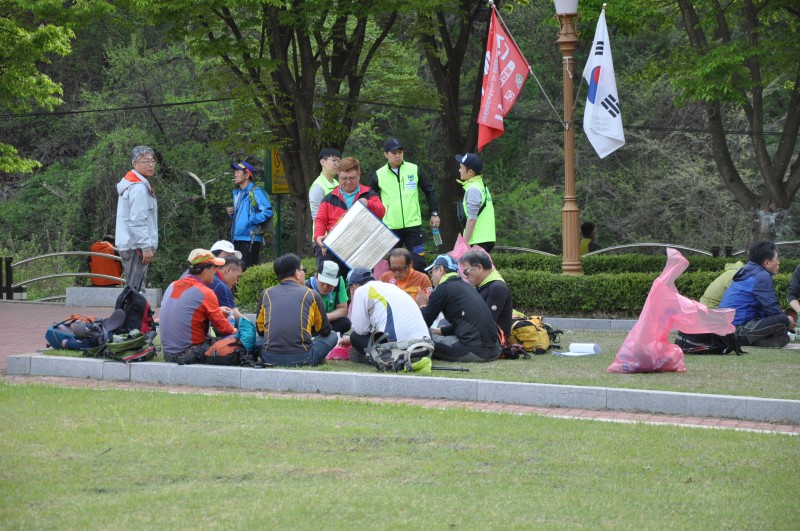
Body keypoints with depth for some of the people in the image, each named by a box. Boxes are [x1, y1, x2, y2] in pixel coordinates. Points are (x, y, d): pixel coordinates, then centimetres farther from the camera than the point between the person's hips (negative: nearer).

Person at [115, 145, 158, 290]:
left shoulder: (130, 184, 19)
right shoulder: (138, 187, -15)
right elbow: (138, 221, -20)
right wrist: (146, 247, -19)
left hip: (128, 244, 11)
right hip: (136, 246, -11)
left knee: (136, 286, 14)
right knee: (136, 287, -13)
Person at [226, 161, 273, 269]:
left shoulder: (255, 191, -8)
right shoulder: (237, 193, 19)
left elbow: (268, 211, -17)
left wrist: (251, 220, -17)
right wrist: (232, 214, 9)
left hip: (250, 239, -9)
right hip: (237, 238, 9)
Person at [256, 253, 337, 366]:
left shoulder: (266, 294, 11)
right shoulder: (311, 294, 5)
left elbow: (260, 329, 20)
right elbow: (325, 330, 17)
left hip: (270, 358, 2)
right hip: (301, 359, -2)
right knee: (332, 336, 21)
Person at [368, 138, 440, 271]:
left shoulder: (414, 170, 2)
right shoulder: (378, 175, 1)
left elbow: (429, 191, 12)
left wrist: (434, 213, 9)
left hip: (413, 224, 0)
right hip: (390, 227, 0)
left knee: (418, 262, -3)